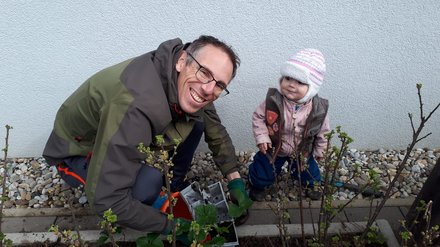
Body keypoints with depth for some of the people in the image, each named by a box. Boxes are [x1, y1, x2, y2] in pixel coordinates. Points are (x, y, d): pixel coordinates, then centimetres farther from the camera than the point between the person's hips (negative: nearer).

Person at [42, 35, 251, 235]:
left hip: (127, 135, 6)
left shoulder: (187, 88, -18)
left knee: (196, 120, -9)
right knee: (148, 182, -35)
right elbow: (106, 200, -38)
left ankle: (176, 186, 9)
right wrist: (168, 225, -26)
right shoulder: (136, 107, -42)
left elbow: (216, 131, 1)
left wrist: (234, 179, -4)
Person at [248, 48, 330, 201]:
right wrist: (261, 137, -21)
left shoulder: (318, 109, -26)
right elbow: (258, 117, -13)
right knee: (262, 172, 13)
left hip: (302, 152, 2)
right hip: (273, 148, -1)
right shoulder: (273, 100, -30)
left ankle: (311, 185, 58)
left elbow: (323, 131, -7)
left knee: (310, 171, 23)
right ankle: (257, 186, 47)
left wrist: (320, 151, 3)